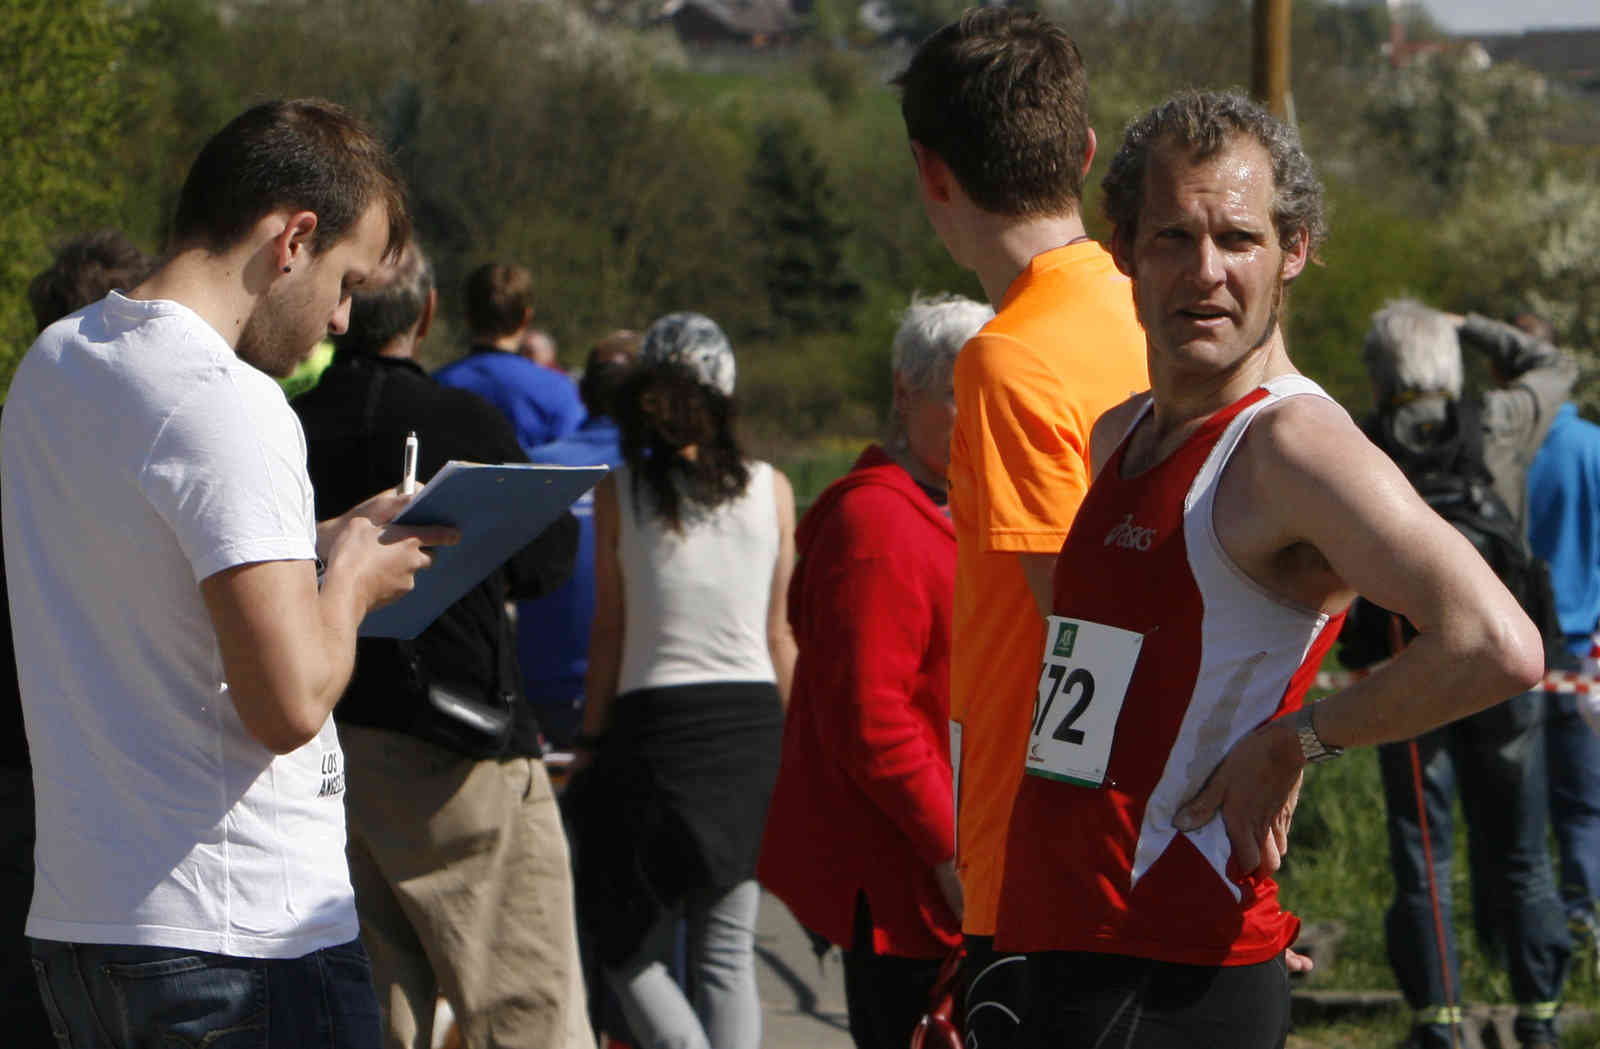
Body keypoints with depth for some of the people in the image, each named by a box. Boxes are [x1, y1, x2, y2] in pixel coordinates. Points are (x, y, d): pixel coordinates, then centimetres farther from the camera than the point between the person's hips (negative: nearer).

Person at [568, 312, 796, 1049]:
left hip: (657, 723, -3)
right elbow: (779, 635, 5)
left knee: (626, 946, 5)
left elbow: (609, 630, -4)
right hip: (752, 721, 3)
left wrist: (590, 741, 4)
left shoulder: (619, 493, -5)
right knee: (728, 955, 8)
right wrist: (788, 742, 15)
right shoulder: (770, 490, 2)